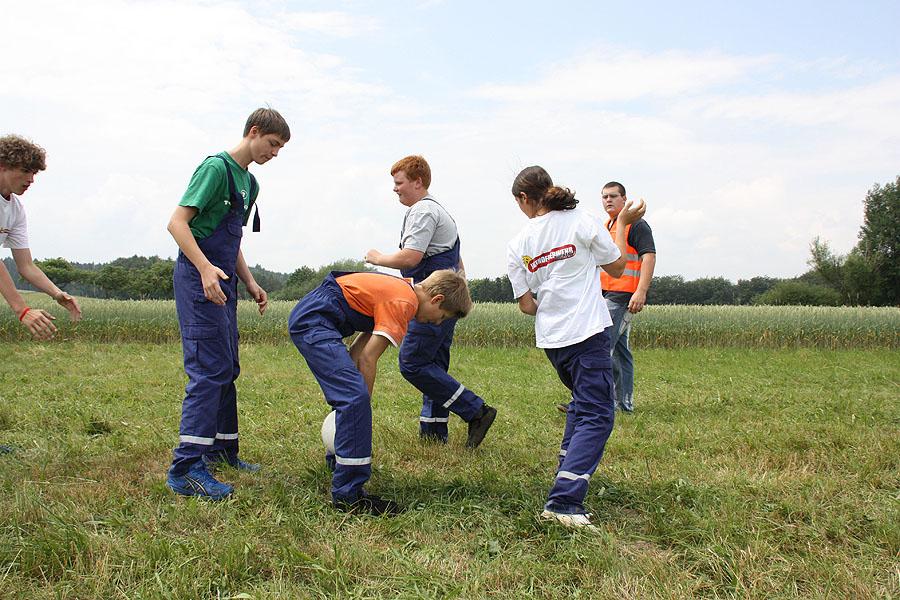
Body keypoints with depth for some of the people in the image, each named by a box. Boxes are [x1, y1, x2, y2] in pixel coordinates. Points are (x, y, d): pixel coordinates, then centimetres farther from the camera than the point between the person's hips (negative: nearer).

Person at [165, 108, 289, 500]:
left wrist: (250, 283, 17)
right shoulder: (217, 167, -9)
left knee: (227, 370, 13)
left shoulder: (249, 183, 18)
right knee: (210, 369, -14)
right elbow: (177, 222, -16)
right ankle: (186, 467, -13)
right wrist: (206, 269, -28)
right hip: (199, 279, -10)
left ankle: (221, 451, 24)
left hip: (222, 282, 10)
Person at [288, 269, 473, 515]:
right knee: (356, 398, -18)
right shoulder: (403, 303, -14)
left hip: (306, 317, 11)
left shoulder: (400, 290, 16)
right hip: (313, 321, -11)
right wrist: (364, 400, -5)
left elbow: (359, 350, 14)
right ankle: (348, 494, -17)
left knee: (351, 394, 21)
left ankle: (339, 459, 39)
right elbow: (368, 358, -14)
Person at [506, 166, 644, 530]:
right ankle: (564, 500, -18)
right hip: (588, 334, -5)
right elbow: (617, 267, 6)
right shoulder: (580, 222, -4)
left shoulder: (517, 246, 3)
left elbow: (527, 306, 3)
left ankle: (569, 470, 30)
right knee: (596, 415, -7)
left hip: (550, 339, 5)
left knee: (581, 403, 27)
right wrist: (623, 223, 17)